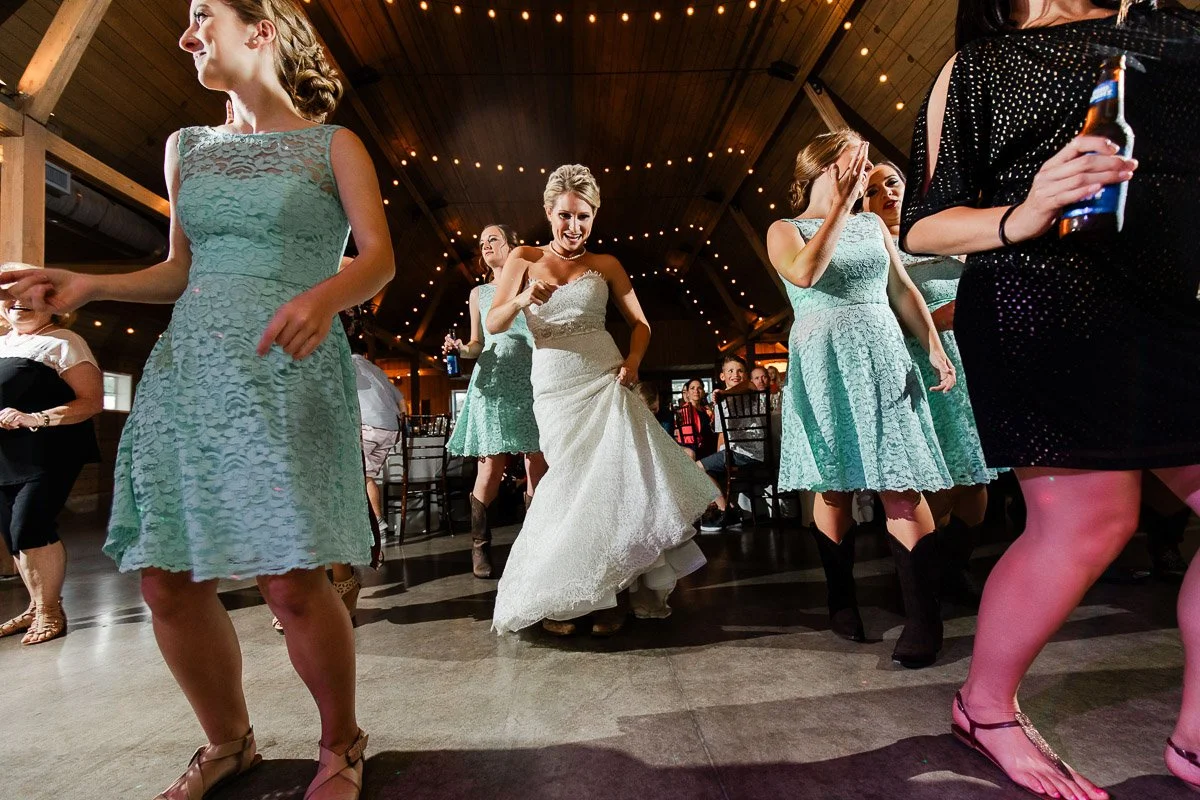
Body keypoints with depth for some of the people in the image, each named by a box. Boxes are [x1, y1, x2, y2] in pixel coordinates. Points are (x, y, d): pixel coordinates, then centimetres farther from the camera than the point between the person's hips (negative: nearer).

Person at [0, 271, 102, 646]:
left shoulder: (63, 343, -3)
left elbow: (92, 401, -11)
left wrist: (36, 419, -22)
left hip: (47, 452, -7)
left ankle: (51, 609, 2)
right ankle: (36, 607, 23)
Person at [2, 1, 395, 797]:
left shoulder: (332, 145, 7)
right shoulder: (187, 147, 21)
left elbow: (380, 258, -5)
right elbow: (183, 270, 22)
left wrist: (325, 295, -24)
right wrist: (89, 285, 8)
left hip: (289, 372, -5)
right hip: (188, 369, 6)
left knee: (291, 582, -12)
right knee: (168, 582, 3)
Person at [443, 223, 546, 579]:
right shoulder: (479, 293, 21)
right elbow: (478, 344, 20)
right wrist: (460, 348, 1)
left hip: (533, 381, 0)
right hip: (493, 383, 1)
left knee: (538, 465, -5)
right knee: (492, 467, -7)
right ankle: (480, 547, 8)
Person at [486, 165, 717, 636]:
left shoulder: (605, 265, 10)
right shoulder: (525, 259, 8)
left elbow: (640, 324, 9)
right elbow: (493, 324, 1)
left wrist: (632, 362, -10)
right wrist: (523, 300, -19)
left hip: (605, 379, 1)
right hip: (554, 385, -1)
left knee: (616, 473, -10)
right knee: (578, 480, -5)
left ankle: (603, 593, 6)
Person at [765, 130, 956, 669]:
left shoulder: (873, 225, 17)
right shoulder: (784, 230, 5)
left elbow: (903, 291, 15)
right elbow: (805, 272, -17)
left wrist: (935, 349, 7)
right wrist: (840, 206, -13)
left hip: (882, 356, 3)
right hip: (822, 363, -2)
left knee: (900, 483, -7)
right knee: (832, 486, 1)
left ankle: (923, 617, -1)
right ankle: (842, 600, 17)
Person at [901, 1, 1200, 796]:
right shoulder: (973, 69, 10)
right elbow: (923, 226, 1)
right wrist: (1020, 218, -15)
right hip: (1039, 305, -5)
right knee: (1086, 522, -9)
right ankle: (985, 705, 13)